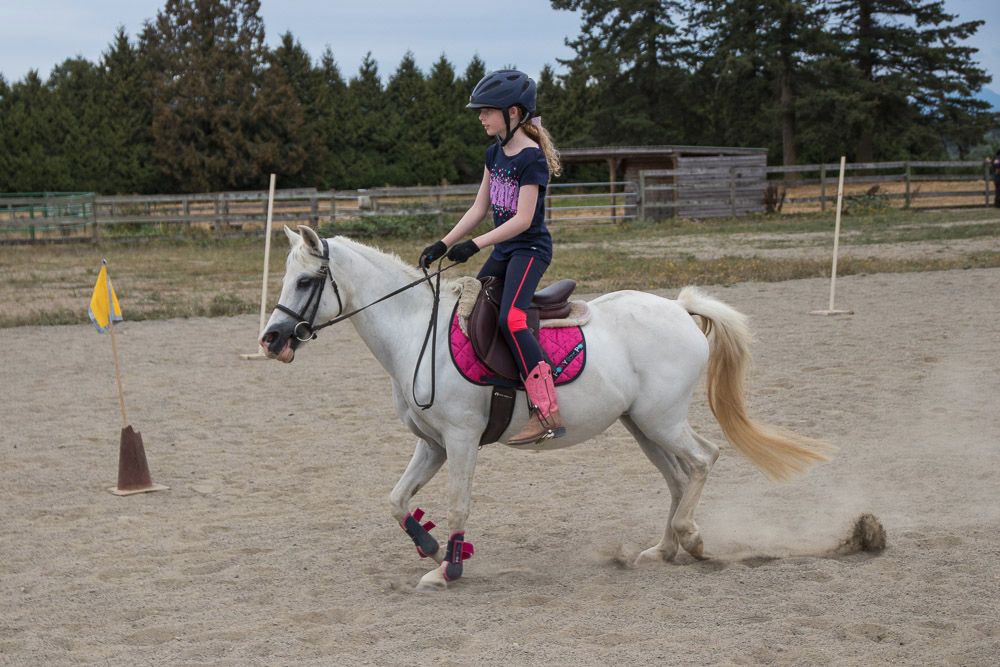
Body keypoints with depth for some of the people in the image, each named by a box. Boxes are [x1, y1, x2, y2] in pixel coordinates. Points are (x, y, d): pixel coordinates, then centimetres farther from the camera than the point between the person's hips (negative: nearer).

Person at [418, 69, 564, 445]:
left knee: (510, 319, -28)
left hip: (530, 249, -10)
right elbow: (479, 209, 13)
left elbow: (522, 220, -22)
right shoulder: (495, 154, 11)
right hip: (503, 250, 10)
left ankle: (547, 414, -31)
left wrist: (476, 245, -26)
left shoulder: (532, 159, -16)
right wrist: (443, 245, 6)